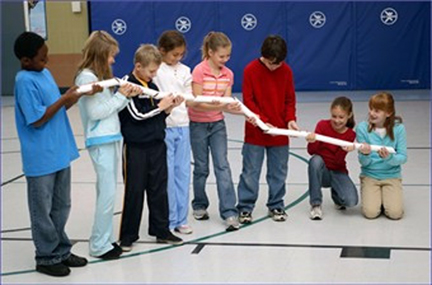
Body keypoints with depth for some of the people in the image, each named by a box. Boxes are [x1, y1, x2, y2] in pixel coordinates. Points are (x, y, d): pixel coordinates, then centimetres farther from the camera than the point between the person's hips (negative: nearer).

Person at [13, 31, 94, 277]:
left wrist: (82, 94, -1)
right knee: (43, 210, 7)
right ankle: (46, 258, 20)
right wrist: (65, 98, -20)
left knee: (62, 206, 18)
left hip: (60, 153, 8)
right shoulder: (25, 81, -17)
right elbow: (37, 119, -20)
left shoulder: (45, 73, 8)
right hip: (41, 158, -8)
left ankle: (61, 251, 32)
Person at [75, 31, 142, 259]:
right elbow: (95, 112, -18)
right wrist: (120, 95, -10)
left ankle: (105, 239, 17)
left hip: (111, 138, 9)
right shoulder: (86, 77, -13)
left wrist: (128, 96, 0)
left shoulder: (99, 76, 15)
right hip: (100, 142, -9)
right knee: (108, 193, -7)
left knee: (107, 191, 10)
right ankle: (99, 245, 1)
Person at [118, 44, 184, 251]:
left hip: (156, 145, 7)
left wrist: (169, 108, -1)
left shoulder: (152, 86, 11)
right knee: (134, 192, 1)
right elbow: (137, 114, -18)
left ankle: (161, 230, 23)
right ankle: (128, 236, 12)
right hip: (136, 148, -6)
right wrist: (160, 106, -12)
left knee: (159, 189, 12)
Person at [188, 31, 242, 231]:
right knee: (201, 168, 8)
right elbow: (197, 103, -19)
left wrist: (239, 110, -23)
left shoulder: (228, 74, 0)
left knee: (223, 166, -5)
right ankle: (200, 205, 29)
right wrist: (219, 106, -31)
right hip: (198, 124, -3)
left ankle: (229, 212, -7)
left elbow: (226, 103, -3)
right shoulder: (199, 71, -15)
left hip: (217, 124, 3)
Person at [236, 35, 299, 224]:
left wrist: (290, 119, -10)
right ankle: (245, 207, 13)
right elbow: (248, 100, -9)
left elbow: (290, 99, 6)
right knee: (250, 172, 3)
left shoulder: (286, 71, 1)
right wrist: (263, 121, -18)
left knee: (278, 172, 11)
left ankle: (276, 206, 24)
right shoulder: (251, 70, -9)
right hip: (255, 132, -3)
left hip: (280, 132, 3)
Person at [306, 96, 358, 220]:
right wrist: (312, 142, -36)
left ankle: (336, 194, 15)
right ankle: (316, 204, -23)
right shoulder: (322, 125, -7)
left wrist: (344, 150, -36)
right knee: (315, 160, -36)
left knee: (351, 201, -26)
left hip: (338, 172, 0)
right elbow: (311, 151, -14)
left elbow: (338, 160, -15)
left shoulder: (350, 134, -6)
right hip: (321, 171, 0)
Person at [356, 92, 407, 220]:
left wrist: (389, 157, -29)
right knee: (370, 212, -18)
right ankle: (374, 196, 15)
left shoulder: (398, 128, -9)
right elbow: (363, 162, -7)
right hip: (369, 175, 0)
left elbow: (402, 158, -7)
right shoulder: (362, 127, -9)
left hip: (391, 175, 0)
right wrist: (365, 155, -31)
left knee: (395, 213, -17)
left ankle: (385, 195, 15)